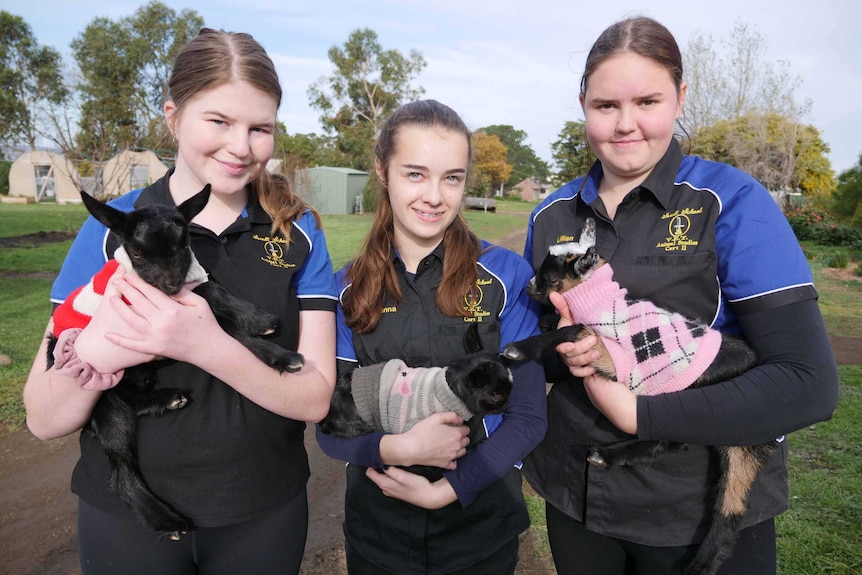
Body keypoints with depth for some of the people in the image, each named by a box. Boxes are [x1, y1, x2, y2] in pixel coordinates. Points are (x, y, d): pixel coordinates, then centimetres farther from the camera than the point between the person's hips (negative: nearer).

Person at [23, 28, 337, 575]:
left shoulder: (299, 232, -8)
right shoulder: (111, 229, -9)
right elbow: (44, 421, -7)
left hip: (265, 513, 1)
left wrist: (208, 347, -29)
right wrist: (93, 354, -28)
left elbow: (315, 398, -14)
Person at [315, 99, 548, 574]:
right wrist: (397, 448, -21)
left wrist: (448, 489, -17)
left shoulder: (506, 274, -10)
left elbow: (528, 416, -8)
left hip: (482, 525, -1)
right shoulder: (348, 289, -4)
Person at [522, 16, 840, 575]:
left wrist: (638, 412, -22)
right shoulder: (552, 215, -1)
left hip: (707, 509, -3)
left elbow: (809, 384, -19)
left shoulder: (732, 201, -13)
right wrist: (560, 350, -14)